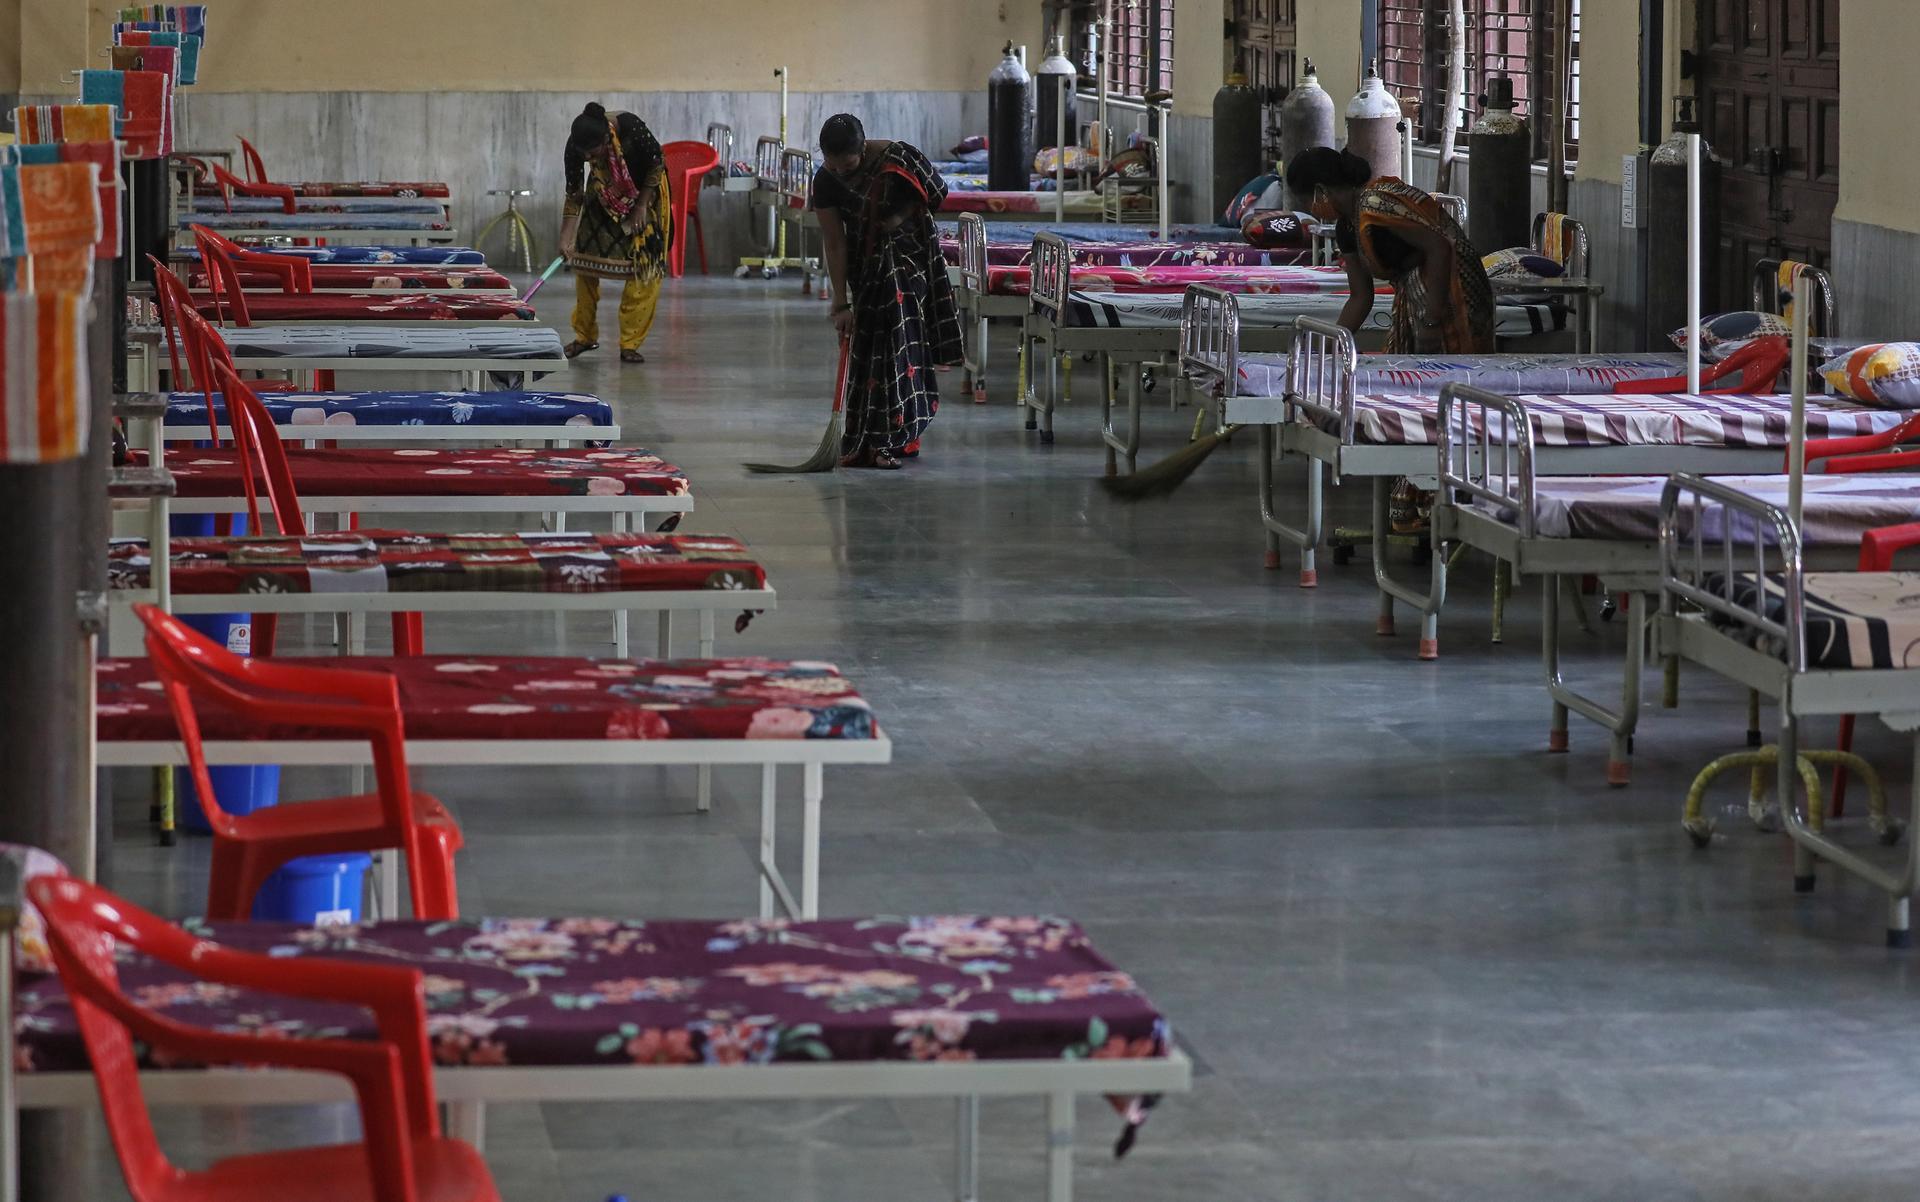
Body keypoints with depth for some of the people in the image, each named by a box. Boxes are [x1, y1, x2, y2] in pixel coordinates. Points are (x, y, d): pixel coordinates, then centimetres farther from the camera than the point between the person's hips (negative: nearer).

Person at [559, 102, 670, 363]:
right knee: (584, 257, -2)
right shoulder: (575, 145, -28)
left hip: (645, 190, -3)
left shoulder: (630, 128, -37)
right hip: (605, 193, 3)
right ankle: (585, 336, 12)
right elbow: (574, 194, -17)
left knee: (643, 264, -9)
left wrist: (641, 206, -18)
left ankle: (630, 343, -4)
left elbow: (657, 162, -19)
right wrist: (566, 237, -24)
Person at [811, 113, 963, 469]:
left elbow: (934, 193, -4)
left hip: (908, 256, -2)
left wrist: (902, 214, -18)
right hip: (865, 264, 2)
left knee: (899, 343, -7)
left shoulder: (896, 159, -20)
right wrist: (841, 303, -15)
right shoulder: (826, 181, -14)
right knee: (868, 346, 1)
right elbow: (834, 244, -13)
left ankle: (891, 440, -5)